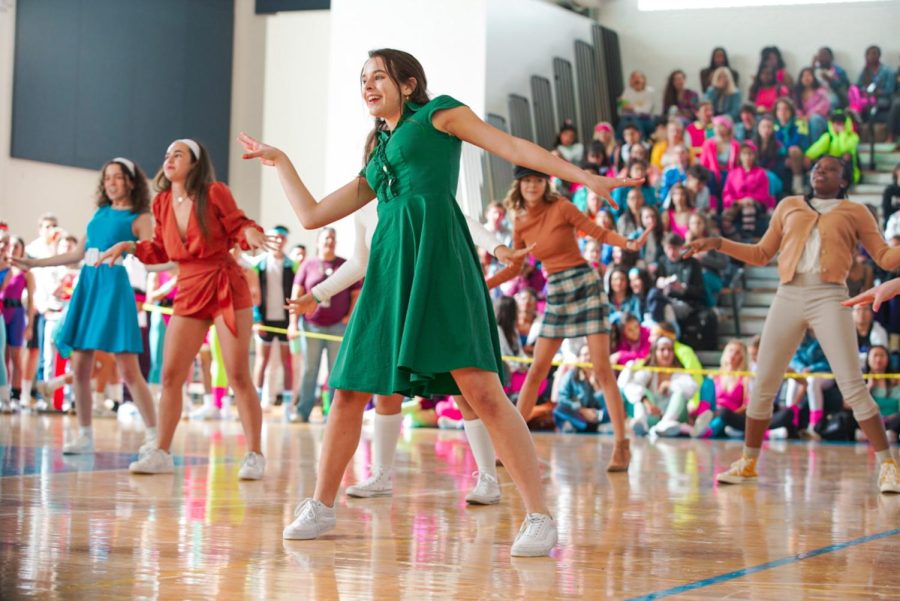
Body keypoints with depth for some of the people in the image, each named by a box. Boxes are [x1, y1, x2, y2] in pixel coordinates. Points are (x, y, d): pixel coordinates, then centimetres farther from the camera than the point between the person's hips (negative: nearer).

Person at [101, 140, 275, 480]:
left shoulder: (214, 193, -7)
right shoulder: (162, 203, 7)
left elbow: (237, 229, -4)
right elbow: (161, 251, 15)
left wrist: (250, 232, -25)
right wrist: (129, 246, 3)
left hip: (225, 288, -5)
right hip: (189, 293, 5)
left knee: (238, 375, -5)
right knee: (170, 375, 1)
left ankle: (254, 456, 1)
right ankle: (161, 454, 9)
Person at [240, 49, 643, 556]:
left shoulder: (439, 113, 12)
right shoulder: (377, 161, 28)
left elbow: (511, 146, 4)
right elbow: (312, 215, 31)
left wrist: (585, 177, -6)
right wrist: (278, 161, 37)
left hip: (437, 253, -6)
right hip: (390, 266, 6)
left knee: (482, 389, -16)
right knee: (349, 391, 5)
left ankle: (539, 518, -15)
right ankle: (321, 508, 21)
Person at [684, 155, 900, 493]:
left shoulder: (856, 212, 11)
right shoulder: (788, 206, 17)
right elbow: (762, 254, 19)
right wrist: (718, 244, 10)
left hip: (829, 298, -3)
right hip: (788, 297, 3)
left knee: (853, 386, -10)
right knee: (763, 384, 4)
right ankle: (748, 462, 17)